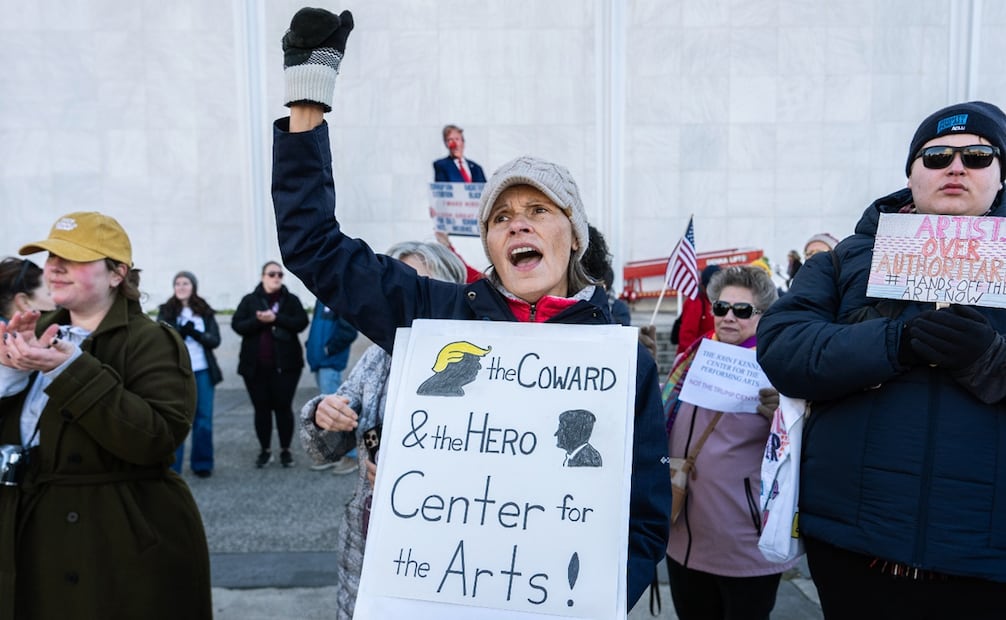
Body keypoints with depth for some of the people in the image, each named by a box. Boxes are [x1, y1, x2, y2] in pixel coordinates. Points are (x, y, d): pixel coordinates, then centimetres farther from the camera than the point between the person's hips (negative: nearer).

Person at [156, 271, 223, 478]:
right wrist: (180, 333, -21)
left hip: (202, 372, 2)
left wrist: (195, 333, -16)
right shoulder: (166, 311, 5)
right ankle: (171, 467, 2)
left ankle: (202, 465, 16)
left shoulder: (205, 311, 9)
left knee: (203, 418, 5)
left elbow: (215, 340, 1)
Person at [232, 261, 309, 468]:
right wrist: (258, 320, -19)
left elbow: (301, 322, -8)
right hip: (255, 366, 1)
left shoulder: (291, 300, 5)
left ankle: (285, 450, 14)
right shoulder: (249, 300, 6)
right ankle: (265, 450, 19)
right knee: (261, 408, 7)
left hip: (284, 365, -1)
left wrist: (276, 319, -19)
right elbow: (237, 325, -3)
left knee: (283, 407, 2)